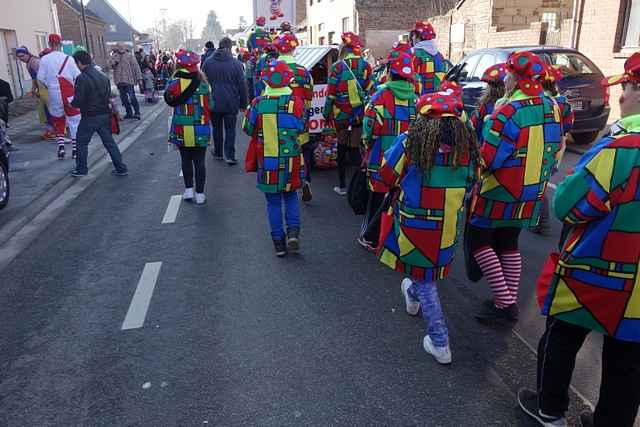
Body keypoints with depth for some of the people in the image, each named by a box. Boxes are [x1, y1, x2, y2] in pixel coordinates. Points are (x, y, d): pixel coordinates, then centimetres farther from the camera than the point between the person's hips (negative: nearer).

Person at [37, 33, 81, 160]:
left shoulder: (44, 59, -3)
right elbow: (78, 76, -7)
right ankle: (75, 149, 5)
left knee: (58, 120, 17)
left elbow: (41, 78, -3)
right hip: (69, 94, -2)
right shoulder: (68, 58, -7)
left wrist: (50, 85, 16)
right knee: (74, 121, 6)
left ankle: (60, 146, 7)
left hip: (53, 94, 2)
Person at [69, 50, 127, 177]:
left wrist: (71, 103, 3)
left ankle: (81, 169, 18)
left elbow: (78, 101, -17)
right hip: (104, 114, 6)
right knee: (109, 142, 12)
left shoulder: (82, 78, -16)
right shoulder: (103, 76, 7)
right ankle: (121, 168, 11)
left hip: (89, 116, -6)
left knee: (82, 142, 10)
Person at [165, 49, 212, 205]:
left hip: (181, 131, 0)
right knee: (199, 162, 7)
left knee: (186, 160, 17)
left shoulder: (175, 84, -10)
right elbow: (211, 106, -1)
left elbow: (169, 100, 6)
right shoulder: (204, 84, -8)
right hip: (201, 132, 0)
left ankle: (189, 189, 20)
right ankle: (200, 194, 12)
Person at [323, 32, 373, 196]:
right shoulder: (366, 66, -1)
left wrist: (326, 113, 4)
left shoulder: (337, 67, -10)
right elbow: (369, 90, 3)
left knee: (342, 147, 13)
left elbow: (331, 93, -7)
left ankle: (342, 185, 19)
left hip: (341, 113, -2)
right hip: (360, 113, 2)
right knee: (355, 148, 9)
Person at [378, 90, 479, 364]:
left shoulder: (410, 142, -17)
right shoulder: (467, 145, -6)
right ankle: (413, 296, 59)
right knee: (431, 266, 30)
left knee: (424, 280, 11)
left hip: (413, 225, -4)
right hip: (448, 228, 4)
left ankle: (439, 343, 14)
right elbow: (470, 183, 8)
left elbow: (387, 176, -5)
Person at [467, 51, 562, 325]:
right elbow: (555, 151, 12)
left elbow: (487, 160, -22)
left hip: (498, 194, -7)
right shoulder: (552, 108, 2)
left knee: (479, 241, 7)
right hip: (532, 194, 7)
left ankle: (504, 302, 2)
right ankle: (510, 302, 23)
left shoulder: (509, 112, -22)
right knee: (509, 244, 18)